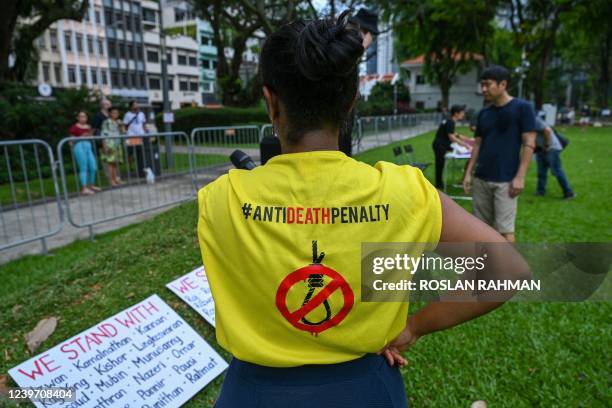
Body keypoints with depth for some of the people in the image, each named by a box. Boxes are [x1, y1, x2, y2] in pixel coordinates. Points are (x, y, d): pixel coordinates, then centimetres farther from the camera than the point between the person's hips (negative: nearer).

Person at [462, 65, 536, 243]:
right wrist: (468, 172, 6)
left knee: (504, 229, -4)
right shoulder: (484, 113, 9)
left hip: (505, 180, -5)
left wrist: (520, 177, -15)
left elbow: (529, 144, -8)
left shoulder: (522, 108, -5)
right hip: (481, 179, 5)